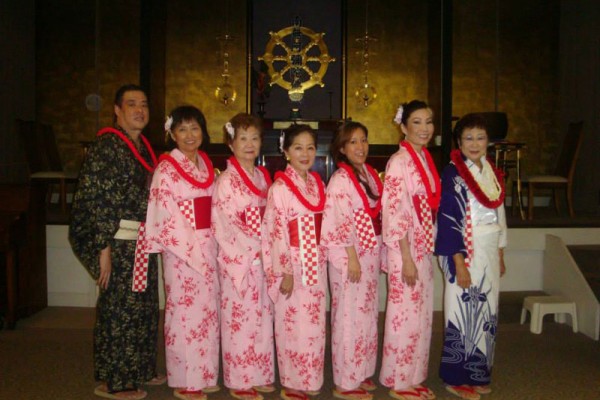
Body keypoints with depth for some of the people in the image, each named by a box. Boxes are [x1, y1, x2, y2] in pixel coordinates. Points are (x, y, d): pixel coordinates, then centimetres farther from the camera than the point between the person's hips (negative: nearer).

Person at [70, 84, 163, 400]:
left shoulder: (142, 146, 14)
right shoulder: (106, 145, -12)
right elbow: (94, 198, -17)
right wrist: (104, 247, -19)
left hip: (141, 242, 8)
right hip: (119, 242, -8)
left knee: (144, 308, 15)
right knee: (118, 309, 0)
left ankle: (139, 371, 30)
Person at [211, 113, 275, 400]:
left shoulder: (262, 176, 11)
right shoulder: (226, 180, -9)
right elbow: (224, 226, -14)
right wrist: (254, 250, -14)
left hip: (263, 259, 7)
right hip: (239, 260, -6)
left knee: (263, 316, 12)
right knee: (240, 318, 1)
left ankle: (260, 375, 25)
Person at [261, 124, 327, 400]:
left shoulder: (317, 183, 8)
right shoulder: (280, 187, -12)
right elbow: (276, 232, -16)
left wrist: (322, 258, 11)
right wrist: (285, 272, -17)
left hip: (316, 263, 7)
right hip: (293, 263, -6)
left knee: (314, 323, 13)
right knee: (294, 324, 3)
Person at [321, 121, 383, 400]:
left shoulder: (369, 174, 11)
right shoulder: (340, 179, -13)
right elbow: (340, 224, -18)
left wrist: (380, 254, 13)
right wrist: (352, 258, -20)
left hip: (371, 254, 8)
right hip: (350, 256, -8)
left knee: (368, 315, 15)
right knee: (350, 317, -1)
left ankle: (361, 372, 29)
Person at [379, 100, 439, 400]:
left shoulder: (425, 159, 11)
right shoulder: (399, 161, -14)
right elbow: (395, 213, -19)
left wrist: (427, 249, 14)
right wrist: (406, 258, -20)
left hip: (424, 247, 8)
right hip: (405, 249, -8)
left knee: (421, 314, 14)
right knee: (405, 315, 1)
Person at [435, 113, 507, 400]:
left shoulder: (492, 173, 10)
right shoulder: (453, 175, -12)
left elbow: (499, 214, 16)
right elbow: (447, 220, -16)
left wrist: (500, 255, 15)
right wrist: (459, 263, -19)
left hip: (489, 255, 7)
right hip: (465, 254, -7)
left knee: (485, 315, 12)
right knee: (463, 312, -1)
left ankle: (477, 373, 25)